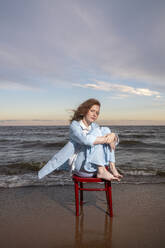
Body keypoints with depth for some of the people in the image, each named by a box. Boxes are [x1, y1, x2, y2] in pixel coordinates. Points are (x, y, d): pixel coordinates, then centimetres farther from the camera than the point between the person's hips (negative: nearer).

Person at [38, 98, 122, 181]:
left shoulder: (95, 126, 11)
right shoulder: (75, 125, -7)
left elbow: (115, 138, 1)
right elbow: (85, 139, -28)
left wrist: (113, 136, -22)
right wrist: (106, 139, -23)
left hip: (95, 166, 6)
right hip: (80, 165, -6)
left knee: (105, 130, -7)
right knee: (96, 132, -21)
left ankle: (112, 167, -16)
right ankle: (101, 171, -27)